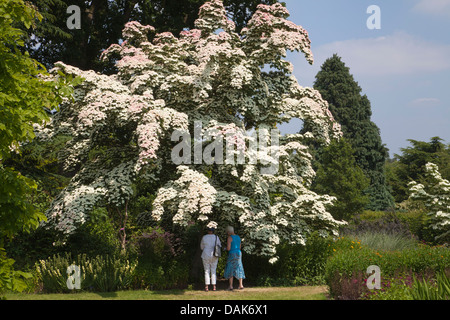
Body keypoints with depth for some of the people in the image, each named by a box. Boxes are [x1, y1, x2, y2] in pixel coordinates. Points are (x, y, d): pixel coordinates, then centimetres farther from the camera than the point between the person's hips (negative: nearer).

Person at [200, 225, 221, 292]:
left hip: (206, 256, -1)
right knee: (213, 271, 8)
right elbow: (219, 246, 9)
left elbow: (202, 247, 7)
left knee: (207, 271, 5)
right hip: (214, 256, 1)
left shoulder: (204, 237, -5)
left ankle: (206, 287, 0)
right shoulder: (216, 237, -2)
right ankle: (214, 287, 4)